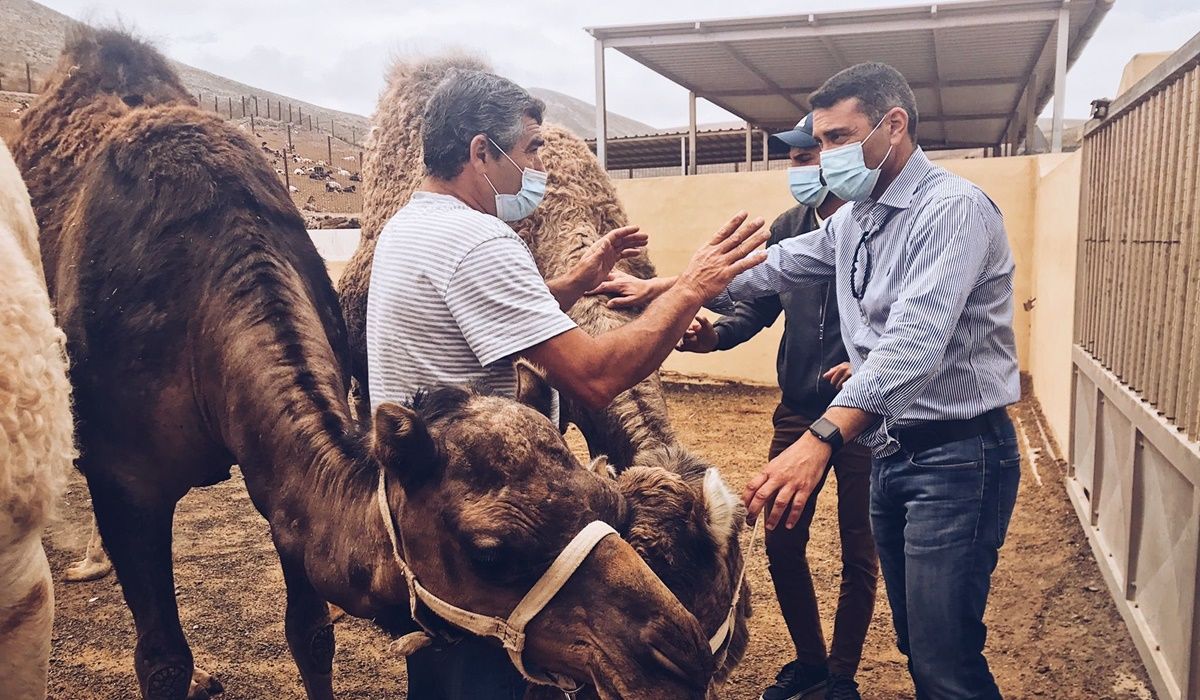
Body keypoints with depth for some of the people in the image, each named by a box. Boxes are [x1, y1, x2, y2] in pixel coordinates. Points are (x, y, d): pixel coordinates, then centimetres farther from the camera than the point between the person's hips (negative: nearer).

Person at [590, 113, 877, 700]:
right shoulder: (787, 228, 5)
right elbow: (758, 304, 8)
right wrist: (715, 333, -10)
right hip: (797, 412, 5)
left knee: (858, 554, 9)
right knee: (782, 543, 11)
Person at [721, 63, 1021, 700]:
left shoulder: (954, 209, -17)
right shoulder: (851, 220, 11)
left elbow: (915, 343, -30)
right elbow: (775, 267, 18)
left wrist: (821, 440, -40)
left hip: (956, 456, -8)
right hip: (890, 451, 8)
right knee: (916, 644, 18)